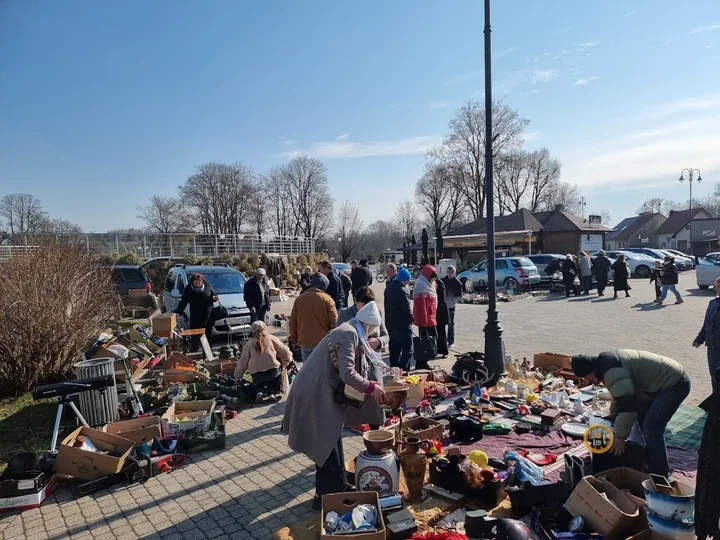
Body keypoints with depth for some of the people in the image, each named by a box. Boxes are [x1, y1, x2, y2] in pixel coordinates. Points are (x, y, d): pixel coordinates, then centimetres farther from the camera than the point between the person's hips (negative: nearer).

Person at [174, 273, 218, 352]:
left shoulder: (207, 285, -3)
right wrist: (179, 311, -17)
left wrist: (214, 297, -13)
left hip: (208, 315, 2)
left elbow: (213, 294, 10)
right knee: (195, 335, -3)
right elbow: (183, 301, -5)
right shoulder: (188, 289, -6)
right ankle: (194, 351, 5)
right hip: (195, 316, -2)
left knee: (208, 334, 12)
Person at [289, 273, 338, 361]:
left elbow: (292, 322, 10)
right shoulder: (326, 299, -6)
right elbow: (334, 322, -7)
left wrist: (294, 340, 19)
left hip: (305, 342, 3)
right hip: (323, 342, -3)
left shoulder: (299, 299, 5)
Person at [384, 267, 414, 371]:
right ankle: (402, 370, -7)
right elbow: (407, 308, -19)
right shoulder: (402, 290, -22)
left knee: (394, 349, 15)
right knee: (407, 349, -2)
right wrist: (411, 319, -1)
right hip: (402, 324, -9)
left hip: (390, 323, 9)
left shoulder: (389, 288, 9)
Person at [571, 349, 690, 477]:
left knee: (651, 428, -12)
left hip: (675, 383, -11)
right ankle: (652, 464, 31)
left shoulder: (612, 371, -27)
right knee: (641, 417, 18)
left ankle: (661, 476, 0)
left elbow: (627, 406, -29)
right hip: (665, 381, 11)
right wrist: (613, 415, 30)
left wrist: (619, 437, -19)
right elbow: (621, 394, 23)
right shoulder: (607, 363, 6)